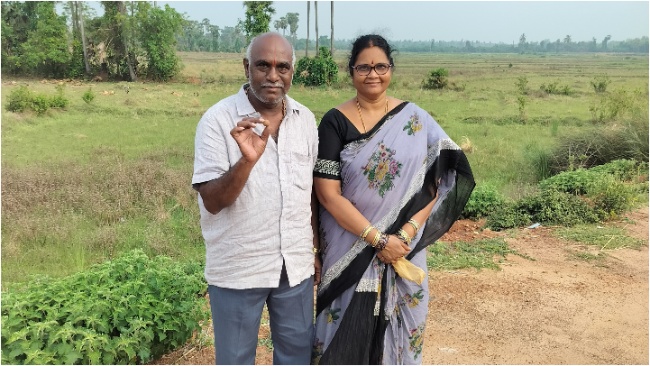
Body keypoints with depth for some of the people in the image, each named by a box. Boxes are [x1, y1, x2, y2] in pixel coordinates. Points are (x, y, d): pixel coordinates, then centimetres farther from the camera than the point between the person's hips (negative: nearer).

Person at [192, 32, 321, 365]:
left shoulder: (305, 119, 1)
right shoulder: (217, 120, -13)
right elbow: (211, 201, -17)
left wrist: (315, 249, 14)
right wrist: (247, 160, -33)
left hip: (296, 264, 4)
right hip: (237, 268, -3)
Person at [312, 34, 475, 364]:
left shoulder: (416, 119, 1)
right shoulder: (335, 122, -5)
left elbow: (438, 182, -1)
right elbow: (327, 193, -10)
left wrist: (405, 234, -13)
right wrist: (377, 238, -16)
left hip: (404, 248, 2)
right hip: (349, 251, -1)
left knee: (399, 327, 14)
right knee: (347, 330, 8)